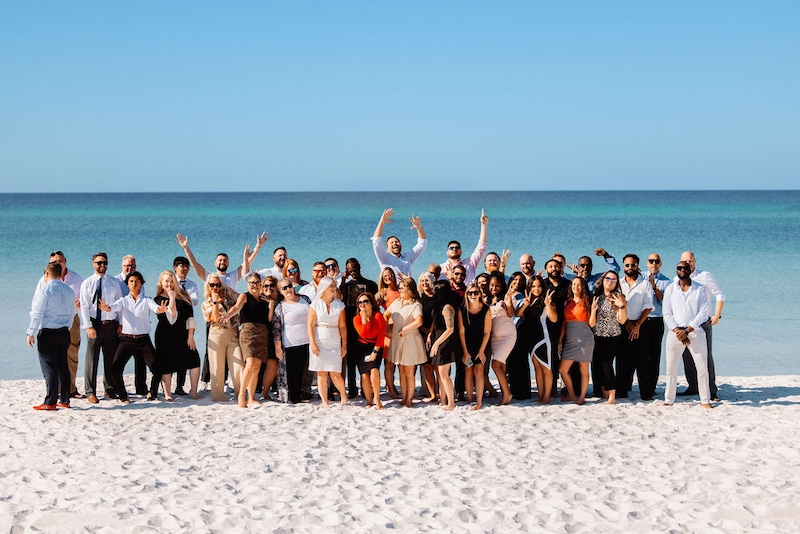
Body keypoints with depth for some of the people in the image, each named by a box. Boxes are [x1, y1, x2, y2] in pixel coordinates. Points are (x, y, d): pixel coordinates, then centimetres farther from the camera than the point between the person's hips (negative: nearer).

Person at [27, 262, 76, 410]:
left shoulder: (44, 290, -11)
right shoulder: (69, 291, 9)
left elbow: (37, 313, -11)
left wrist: (31, 333, -6)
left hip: (47, 333, -6)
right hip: (64, 332, 6)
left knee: (49, 368, -4)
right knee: (63, 366, 11)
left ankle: (50, 403, -4)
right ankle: (64, 400, 14)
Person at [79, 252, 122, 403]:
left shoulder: (114, 283, 8)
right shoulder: (87, 283, 0)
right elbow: (84, 306, -4)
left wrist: (120, 324, 2)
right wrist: (89, 326, -12)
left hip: (111, 324, 3)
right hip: (94, 324, -3)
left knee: (110, 358, 9)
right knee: (91, 358, -2)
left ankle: (109, 389, 22)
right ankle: (90, 392, 4)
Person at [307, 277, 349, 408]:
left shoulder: (339, 305, 7)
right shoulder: (315, 304, 1)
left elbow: (342, 326, 7)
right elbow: (310, 325, -1)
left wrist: (344, 345, 3)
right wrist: (312, 343, -9)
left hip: (334, 343, 1)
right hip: (319, 342, -1)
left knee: (335, 373, -4)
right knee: (321, 373, -1)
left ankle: (344, 394, 20)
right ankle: (324, 401, 5)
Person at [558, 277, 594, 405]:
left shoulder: (585, 302, 2)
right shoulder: (568, 303, 14)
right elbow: (564, 323, 15)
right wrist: (560, 340, 10)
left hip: (584, 338, -5)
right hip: (570, 339, 5)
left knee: (583, 370, 1)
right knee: (562, 370, -1)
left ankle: (582, 397, 8)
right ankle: (571, 395, 13)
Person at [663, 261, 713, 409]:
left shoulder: (700, 289, 5)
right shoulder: (670, 289, 9)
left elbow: (703, 313, -3)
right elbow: (667, 313, 4)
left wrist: (687, 330, -12)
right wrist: (677, 331, -10)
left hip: (696, 331, -1)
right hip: (675, 332, 1)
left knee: (702, 367, -3)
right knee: (671, 368, 1)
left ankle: (705, 400, 4)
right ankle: (668, 400, 9)